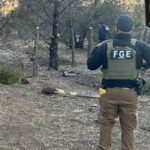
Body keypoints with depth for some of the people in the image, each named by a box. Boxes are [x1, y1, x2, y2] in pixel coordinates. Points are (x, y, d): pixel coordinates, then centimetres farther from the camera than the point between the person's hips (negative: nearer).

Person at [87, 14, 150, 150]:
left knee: (106, 125, 14)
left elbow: (91, 65, 3)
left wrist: (98, 49, 14)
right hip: (131, 93, 0)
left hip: (109, 92, 0)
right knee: (129, 128, 10)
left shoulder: (106, 46, -4)